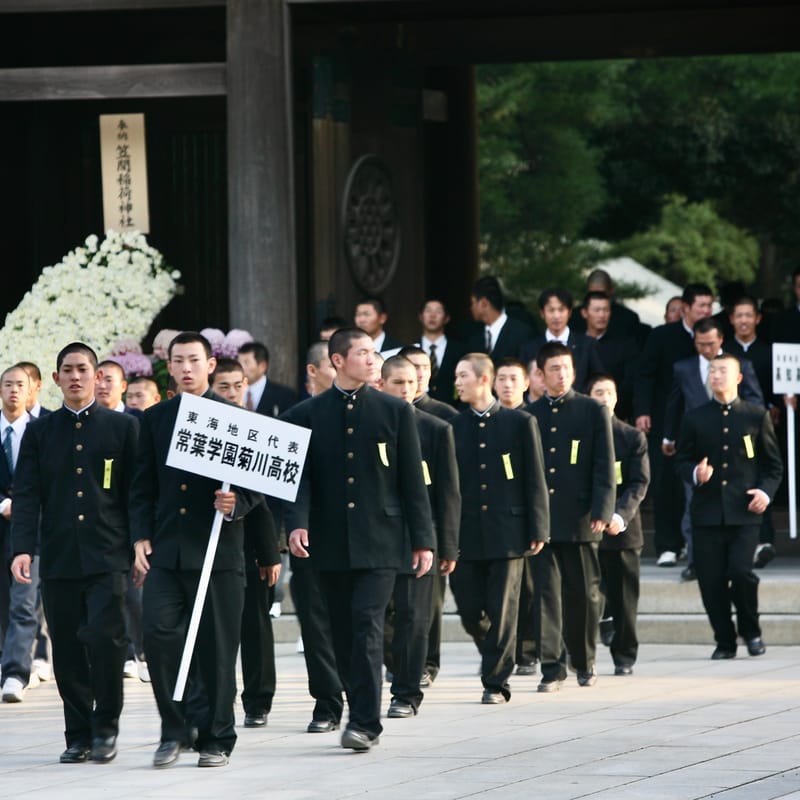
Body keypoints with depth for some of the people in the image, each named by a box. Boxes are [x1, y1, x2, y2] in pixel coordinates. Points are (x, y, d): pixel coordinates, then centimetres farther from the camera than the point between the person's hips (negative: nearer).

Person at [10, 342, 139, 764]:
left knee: (104, 637, -15)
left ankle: (105, 728, 0)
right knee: (67, 649, 2)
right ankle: (79, 736, 11)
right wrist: (22, 548, -7)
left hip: (108, 556, -2)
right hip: (59, 559, 2)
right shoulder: (40, 432, 11)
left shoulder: (123, 427, 7)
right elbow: (26, 495, 5)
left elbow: (138, 492, 6)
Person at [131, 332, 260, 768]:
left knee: (218, 648, 0)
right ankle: (174, 729, 3)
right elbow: (143, 486, 13)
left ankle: (216, 739, 9)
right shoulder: (155, 418, 12)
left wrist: (235, 503, -17)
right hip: (165, 550, 2)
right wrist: (141, 538, 2)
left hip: (218, 549, -2)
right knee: (158, 633, -11)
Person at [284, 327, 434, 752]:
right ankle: (361, 714, 17)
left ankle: (365, 723, -13)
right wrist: (297, 523, -16)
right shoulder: (306, 416, 7)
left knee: (367, 627, -12)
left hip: (379, 541, -2)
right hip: (331, 543, 2)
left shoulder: (395, 412, 6)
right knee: (344, 634, 7)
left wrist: (423, 539, 1)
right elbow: (299, 476, 1)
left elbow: (412, 480, 5)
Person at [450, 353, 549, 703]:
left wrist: (537, 530, -4)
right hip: (465, 535, 2)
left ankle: (495, 681, 5)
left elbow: (535, 480, 2)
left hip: (506, 532, -2)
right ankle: (493, 653, 28)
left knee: (502, 611, -2)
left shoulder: (519, 423, 2)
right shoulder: (453, 426, 7)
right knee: (469, 610, 1)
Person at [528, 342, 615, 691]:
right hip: (540, 516, 1)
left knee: (582, 594, 6)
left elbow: (604, 466, 0)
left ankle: (584, 662, 21)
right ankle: (552, 667, -4)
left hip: (579, 519, -1)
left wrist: (601, 512, -10)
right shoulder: (530, 415, 9)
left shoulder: (593, 412, 4)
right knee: (547, 593, -4)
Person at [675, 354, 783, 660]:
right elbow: (682, 460, 13)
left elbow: (773, 464, 11)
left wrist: (766, 490, -7)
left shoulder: (757, 416, 7)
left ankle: (751, 631, 8)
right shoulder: (695, 419, 11)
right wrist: (695, 473, -9)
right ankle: (725, 640, 11)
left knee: (741, 571, -15)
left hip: (744, 511, -2)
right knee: (711, 581, -2)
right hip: (707, 511, 2)